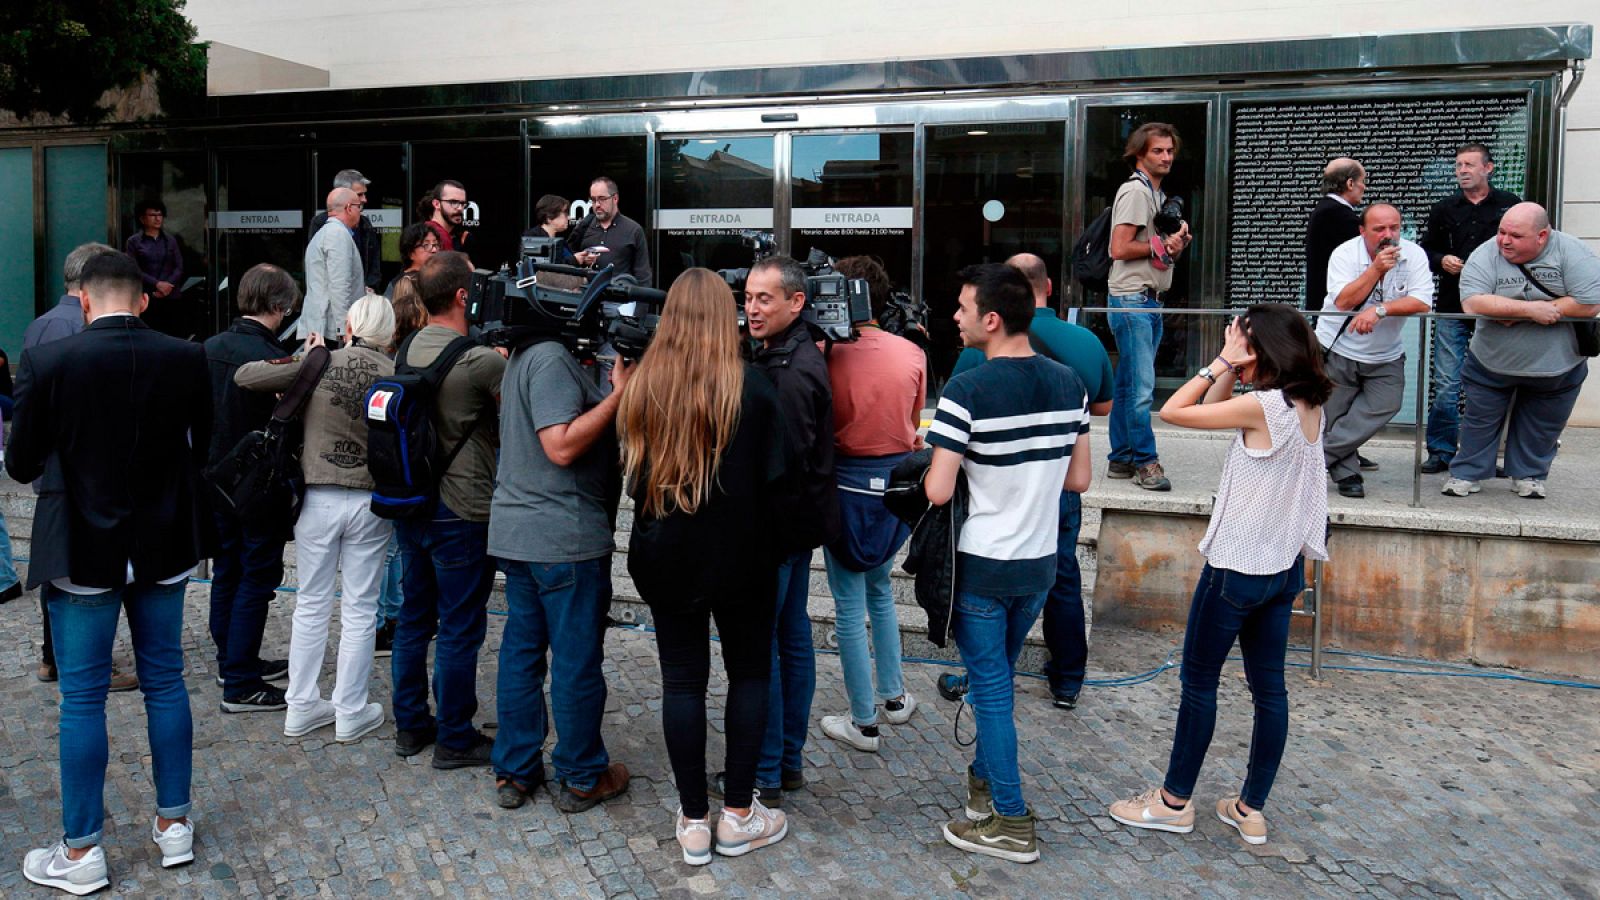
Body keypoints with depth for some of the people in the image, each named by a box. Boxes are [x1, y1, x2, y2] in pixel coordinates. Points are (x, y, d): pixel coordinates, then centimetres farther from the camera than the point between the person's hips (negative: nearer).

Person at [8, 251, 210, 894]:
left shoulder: (47, 362, -14)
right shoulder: (187, 359, -8)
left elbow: (21, 464, -7)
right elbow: (203, 450, 2)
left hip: (84, 552, -2)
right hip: (164, 548, 3)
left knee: (82, 697, 7)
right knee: (165, 683, 14)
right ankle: (174, 826, 25)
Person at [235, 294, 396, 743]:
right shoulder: (396, 376, -6)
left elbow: (245, 377, -5)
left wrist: (307, 358, 9)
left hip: (317, 499, 1)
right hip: (371, 502, -1)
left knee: (311, 605, 14)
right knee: (359, 610, 9)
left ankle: (301, 707, 22)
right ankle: (351, 712, 16)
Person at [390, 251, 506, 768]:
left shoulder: (406, 352, 5)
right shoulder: (482, 361, -20)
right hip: (462, 514, -8)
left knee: (414, 617, 17)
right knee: (460, 629, 4)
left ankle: (410, 726, 29)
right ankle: (455, 740, 15)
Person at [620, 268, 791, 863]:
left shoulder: (642, 386, -4)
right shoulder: (752, 389, -13)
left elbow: (631, 472, 5)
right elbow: (773, 480, -8)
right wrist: (754, 532, 8)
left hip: (665, 560, 2)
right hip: (741, 561, -2)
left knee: (682, 680, 10)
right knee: (749, 674, 13)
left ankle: (694, 821, 18)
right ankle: (738, 816, 19)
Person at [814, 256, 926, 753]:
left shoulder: (829, 354, -15)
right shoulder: (912, 353, -4)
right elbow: (914, 423, 7)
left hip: (848, 487, -4)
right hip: (898, 482, 5)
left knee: (850, 608, 7)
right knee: (879, 588, 26)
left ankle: (863, 722, 15)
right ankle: (894, 696, 34)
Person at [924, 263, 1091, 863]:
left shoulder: (966, 391, -20)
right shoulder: (1069, 385, -1)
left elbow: (938, 492, -21)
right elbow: (1079, 480, 5)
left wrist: (930, 464, 0)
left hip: (981, 566, -6)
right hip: (1039, 564, 6)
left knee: (990, 687, 5)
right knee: (998, 676, 23)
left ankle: (1011, 824, 12)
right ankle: (984, 781, 38)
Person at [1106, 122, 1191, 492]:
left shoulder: (1158, 195, 22)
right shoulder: (1135, 191, -9)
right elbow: (1120, 249, -18)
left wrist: (1177, 243, 3)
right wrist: (1163, 245, -9)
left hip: (1149, 301, 10)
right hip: (1132, 299, -10)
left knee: (1128, 385, 11)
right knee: (1141, 387, -9)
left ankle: (1121, 458, 16)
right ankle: (1144, 461, -5)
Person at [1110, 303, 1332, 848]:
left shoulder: (1264, 406, -21)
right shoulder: (1309, 405, 5)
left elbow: (1173, 411, -17)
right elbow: (1212, 408, 13)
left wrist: (1222, 362, -11)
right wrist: (1228, 369, 0)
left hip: (1237, 568, -8)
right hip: (1284, 566, 8)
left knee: (1199, 680, 5)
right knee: (1269, 686, 11)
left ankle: (1174, 802, 17)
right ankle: (1251, 809, 21)